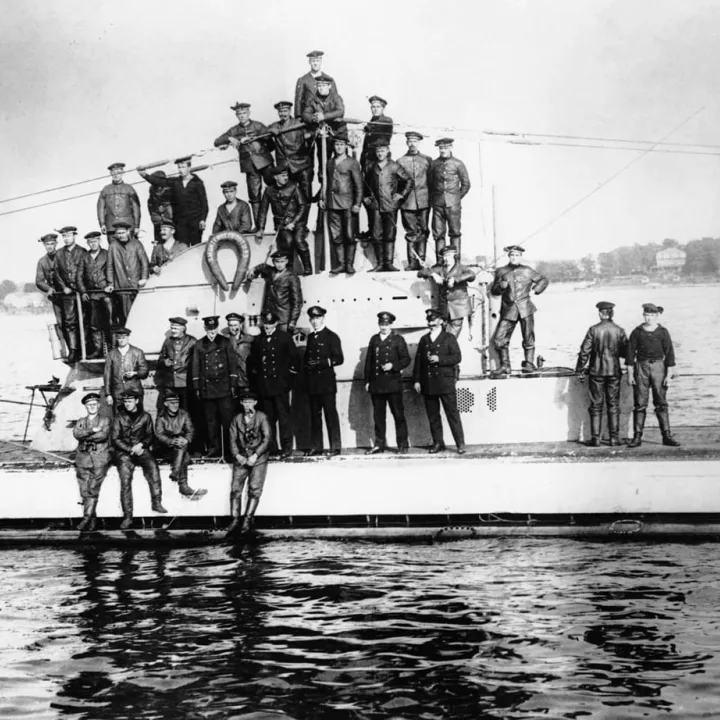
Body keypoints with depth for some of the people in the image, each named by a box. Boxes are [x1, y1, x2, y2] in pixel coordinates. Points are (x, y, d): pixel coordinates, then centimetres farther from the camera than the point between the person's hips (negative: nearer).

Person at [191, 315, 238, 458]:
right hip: (206, 389, 2)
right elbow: (195, 367, 9)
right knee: (210, 421, 5)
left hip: (224, 388, -2)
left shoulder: (225, 343, 3)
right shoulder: (199, 345, 7)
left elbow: (232, 364, 5)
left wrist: (233, 385, 0)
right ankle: (213, 449, 11)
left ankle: (229, 449, 2)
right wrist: (196, 387, 6)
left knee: (227, 419, -3)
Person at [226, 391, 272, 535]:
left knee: (254, 489, -13)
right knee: (235, 489, -10)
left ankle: (247, 519, -12)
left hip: (258, 458, -3)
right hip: (241, 458, 3)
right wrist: (237, 455, -8)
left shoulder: (262, 417, 3)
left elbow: (267, 439, -3)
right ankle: (235, 520, -11)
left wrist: (255, 455, -12)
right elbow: (233, 439, 8)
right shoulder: (237, 419, 12)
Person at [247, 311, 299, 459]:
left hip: (280, 384, -3)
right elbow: (252, 361, 15)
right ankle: (271, 448, 11)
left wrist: (289, 377, -1)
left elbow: (294, 357, 2)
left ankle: (286, 447, -1)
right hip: (263, 385, 3)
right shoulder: (258, 340, 9)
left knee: (284, 415, -4)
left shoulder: (285, 337, 1)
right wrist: (255, 382, 8)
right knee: (268, 417, 6)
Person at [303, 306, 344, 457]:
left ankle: (335, 447, -3)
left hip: (327, 382, -6)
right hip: (312, 383, 6)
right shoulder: (310, 337, 18)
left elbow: (339, 359, -7)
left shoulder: (332, 337, -1)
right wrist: (307, 364, 4)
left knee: (331, 414, -5)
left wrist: (322, 362, -17)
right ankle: (315, 447, 10)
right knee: (314, 415, 6)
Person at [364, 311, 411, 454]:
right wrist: (367, 380, 8)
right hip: (376, 383, 3)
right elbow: (369, 361, 13)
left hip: (393, 383, -3)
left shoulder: (398, 339, 3)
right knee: (378, 415, 5)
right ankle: (379, 444, 12)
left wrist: (393, 365, -16)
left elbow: (406, 359, 0)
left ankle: (403, 445, 6)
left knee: (398, 414, 0)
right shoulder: (374, 339, 13)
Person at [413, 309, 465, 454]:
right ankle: (438, 443, 12)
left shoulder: (449, 338, 5)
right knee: (433, 416, 5)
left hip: (445, 382, -4)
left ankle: (460, 444, -3)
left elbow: (457, 357, -3)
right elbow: (418, 360, 13)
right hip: (428, 384, 4)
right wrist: (416, 380, 5)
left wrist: (439, 359, -15)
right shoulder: (424, 340, 16)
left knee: (452, 413, -5)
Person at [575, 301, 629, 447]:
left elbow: (584, 351, -8)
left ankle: (595, 439, 2)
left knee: (596, 406, 4)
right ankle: (614, 438, 8)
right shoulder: (619, 330, -3)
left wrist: (579, 370, 0)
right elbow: (626, 353, 3)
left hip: (596, 371, -2)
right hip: (614, 371, 2)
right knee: (613, 405, 9)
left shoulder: (593, 330, -9)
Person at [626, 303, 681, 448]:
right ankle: (637, 437, 1)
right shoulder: (637, 332, 3)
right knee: (640, 403, -1)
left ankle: (667, 436, 4)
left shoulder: (663, 332, 2)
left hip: (658, 367, 0)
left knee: (661, 402, 0)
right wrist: (630, 373, -1)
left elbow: (669, 353, 2)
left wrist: (669, 375, -3)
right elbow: (630, 352, 4)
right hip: (641, 367, 0)